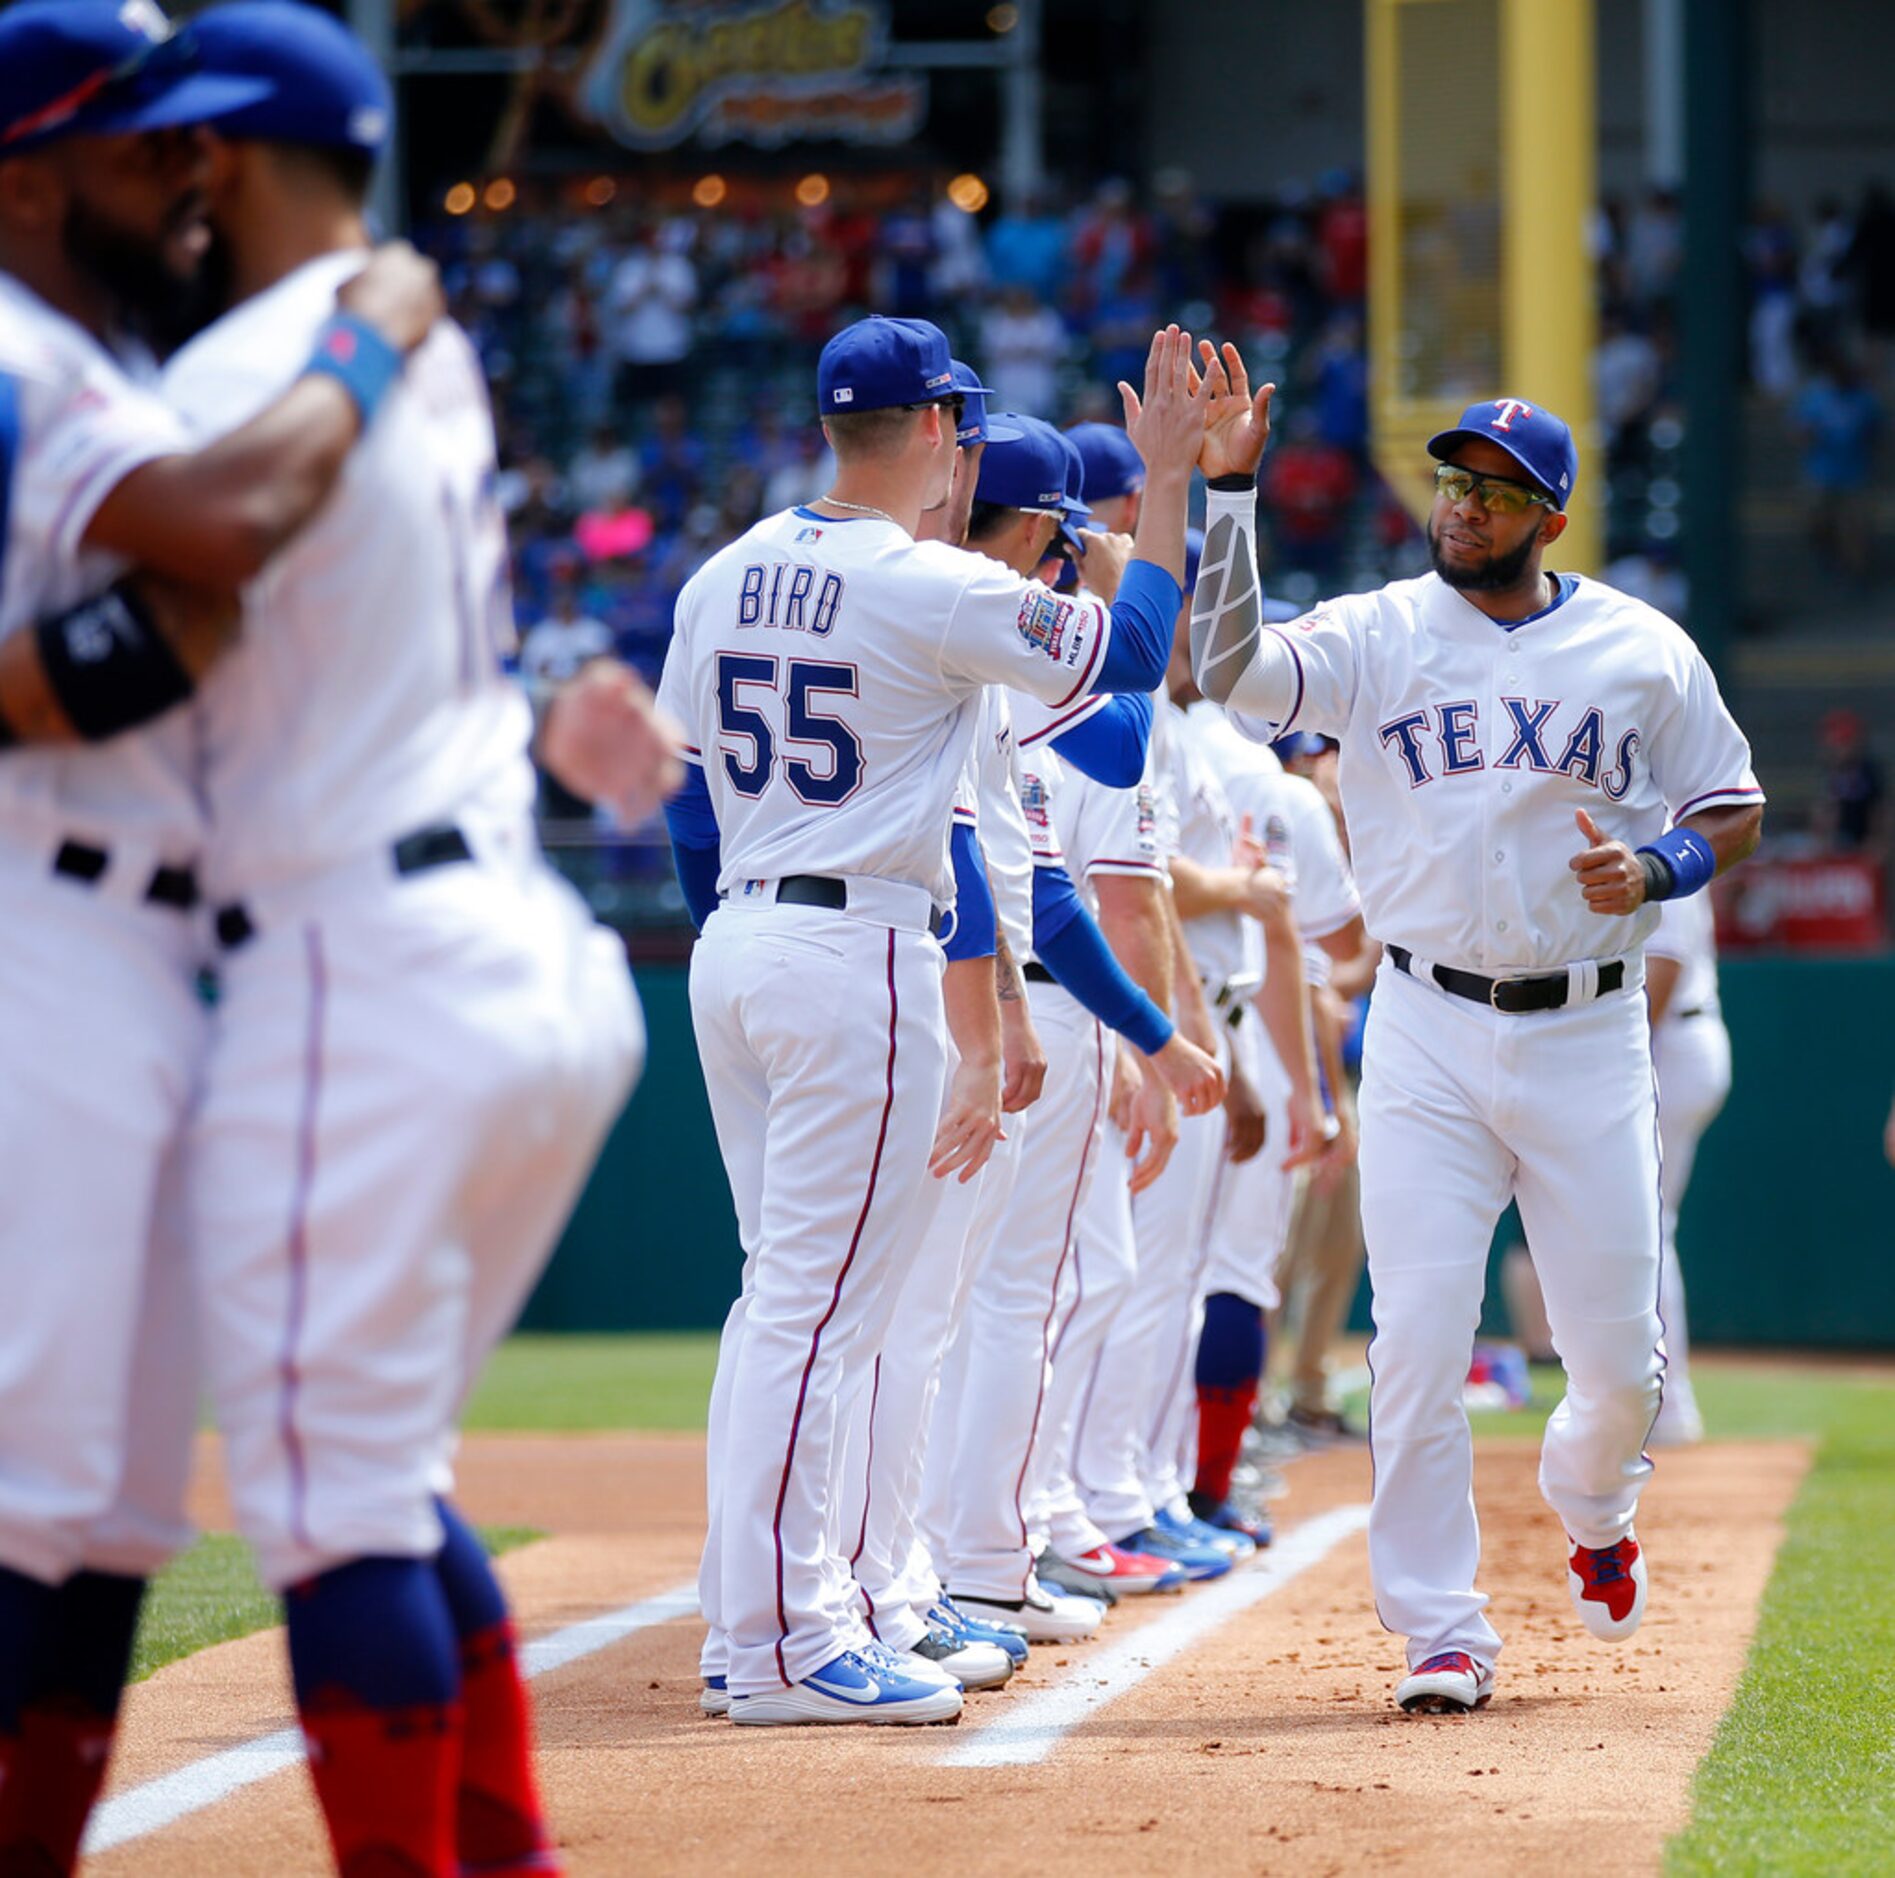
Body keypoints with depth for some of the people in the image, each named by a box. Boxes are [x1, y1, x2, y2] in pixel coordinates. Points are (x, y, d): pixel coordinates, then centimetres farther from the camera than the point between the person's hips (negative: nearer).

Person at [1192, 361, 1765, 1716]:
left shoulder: (1641, 651, 3)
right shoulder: (1374, 638, 1)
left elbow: (1736, 816, 8)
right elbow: (1229, 667, -16)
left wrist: (1652, 869, -12)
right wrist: (1230, 491, -22)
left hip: (1588, 1035, 0)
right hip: (1430, 1037, 0)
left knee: (1621, 1352, 5)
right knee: (1419, 1337, -7)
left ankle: (1594, 1510, 39)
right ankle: (1443, 1631, 1)